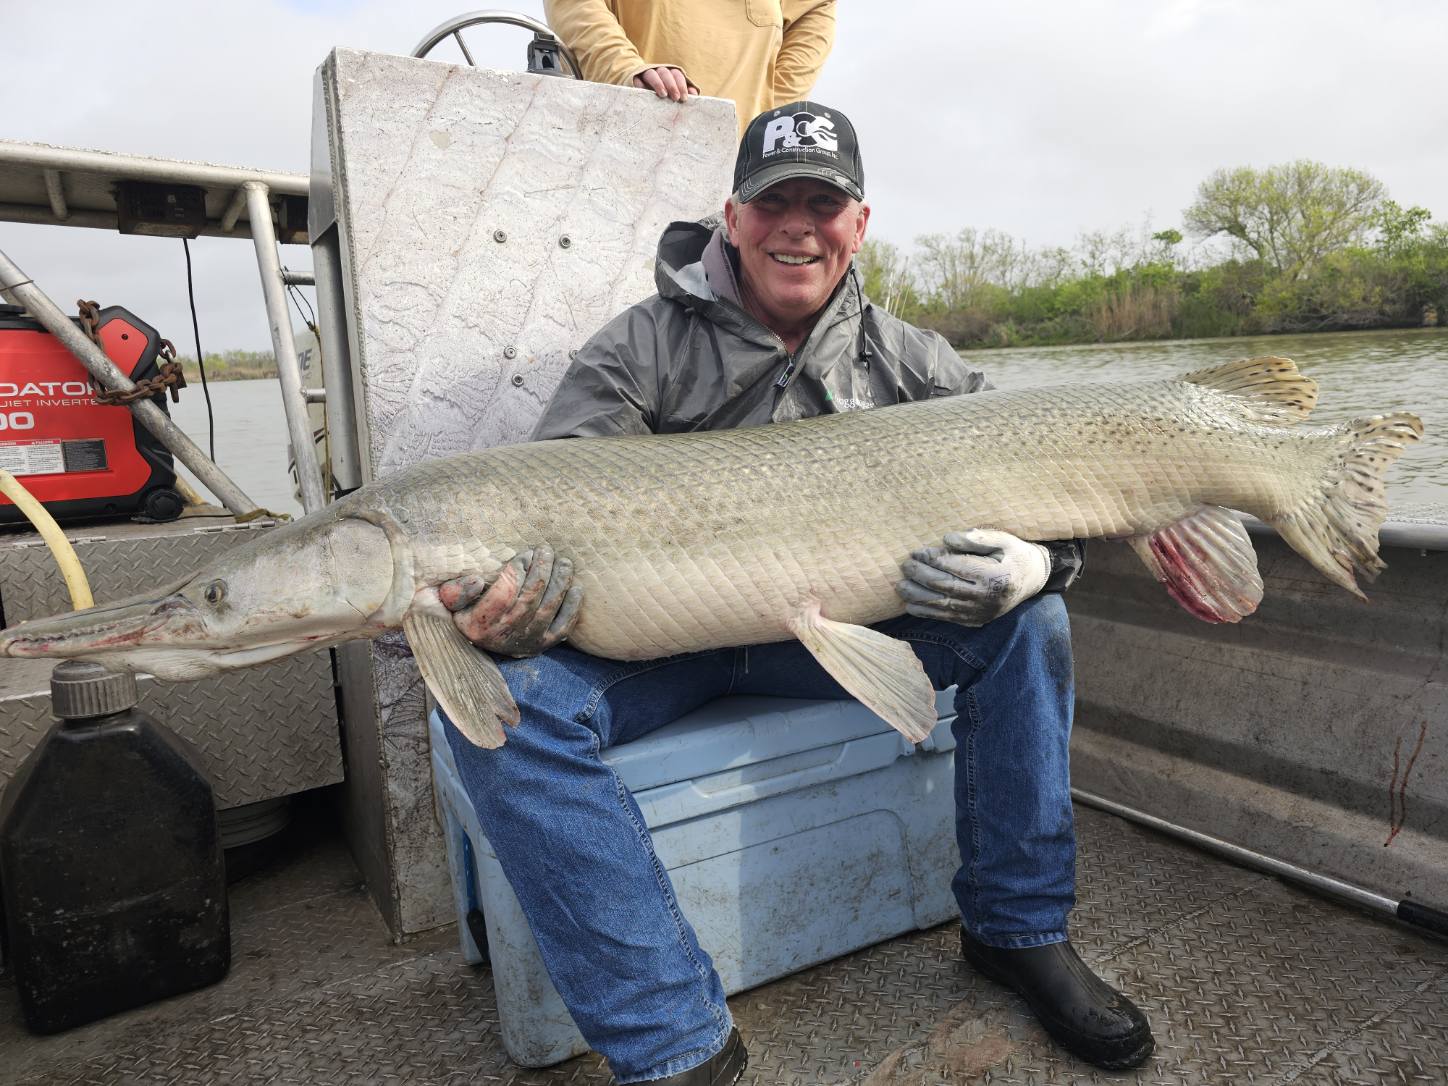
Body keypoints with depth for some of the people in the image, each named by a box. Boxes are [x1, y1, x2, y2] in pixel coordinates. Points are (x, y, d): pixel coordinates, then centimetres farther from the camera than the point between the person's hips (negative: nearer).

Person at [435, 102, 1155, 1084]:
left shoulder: (910, 362, 0)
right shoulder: (644, 348, -8)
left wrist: (1037, 559, -29)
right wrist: (505, 608, -40)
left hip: (833, 628, 2)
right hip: (661, 637, -1)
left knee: (1027, 619, -16)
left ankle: (1022, 931, 2)